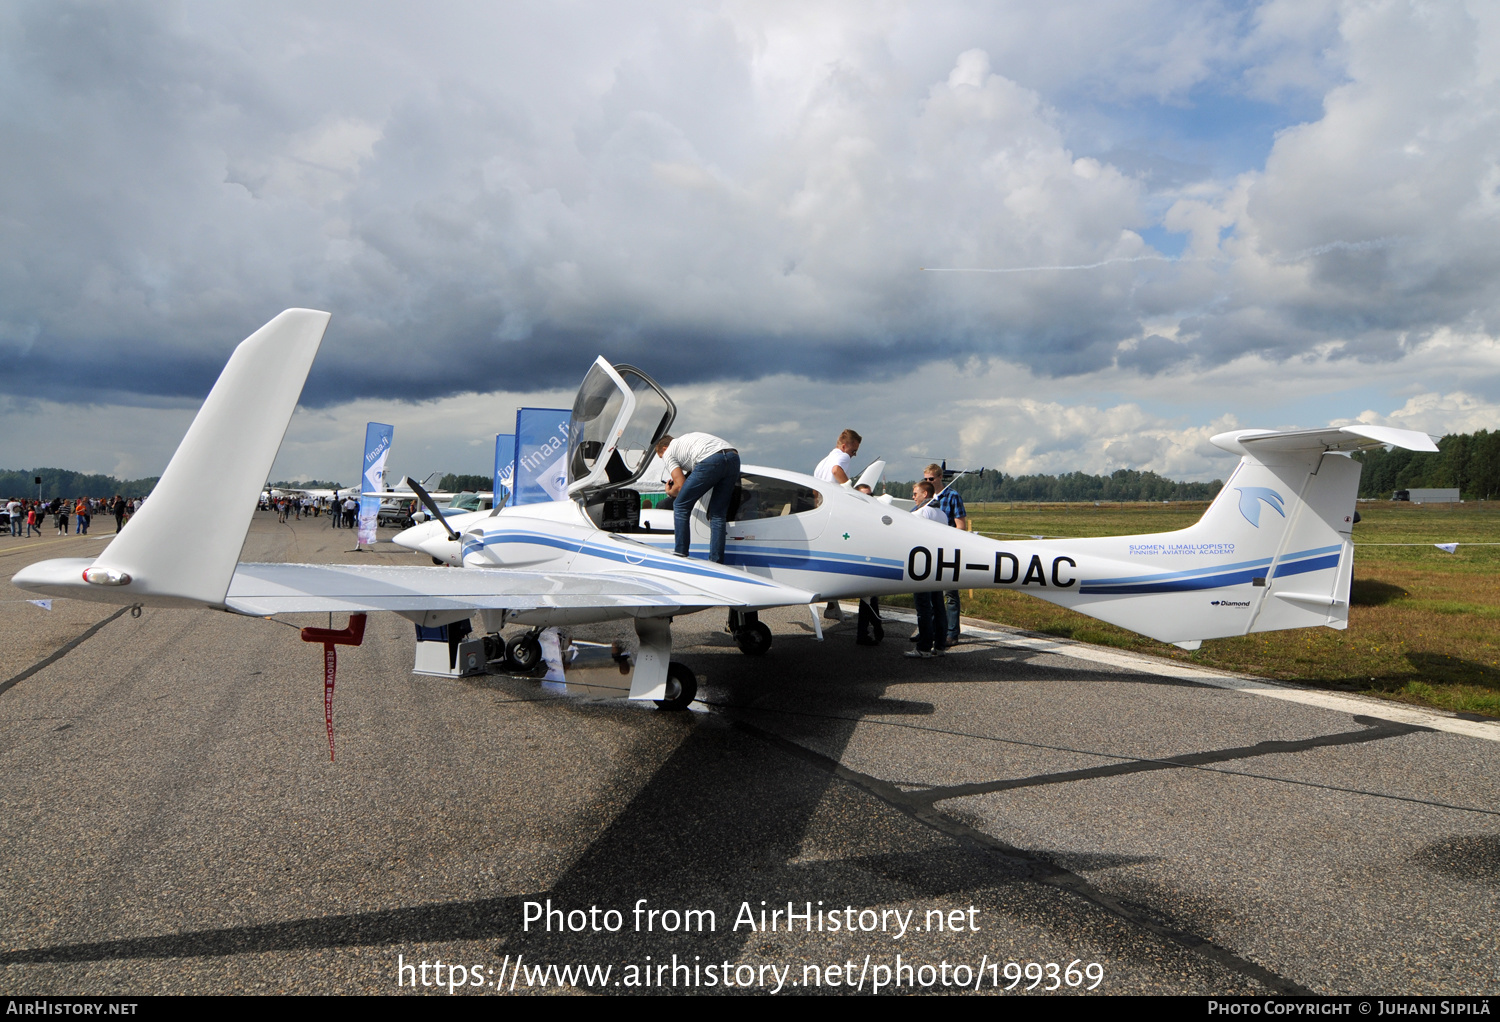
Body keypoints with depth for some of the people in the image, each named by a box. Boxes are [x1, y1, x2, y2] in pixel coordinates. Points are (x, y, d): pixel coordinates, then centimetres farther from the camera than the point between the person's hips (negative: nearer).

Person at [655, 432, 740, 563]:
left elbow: (680, 486, 9)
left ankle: (680, 556, 9)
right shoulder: (684, 439, 41)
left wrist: (670, 492, 32)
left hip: (711, 461, -7)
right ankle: (716, 562, 12)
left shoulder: (668, 453, 19)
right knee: (718, 514, 15)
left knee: (680, 506, 9)